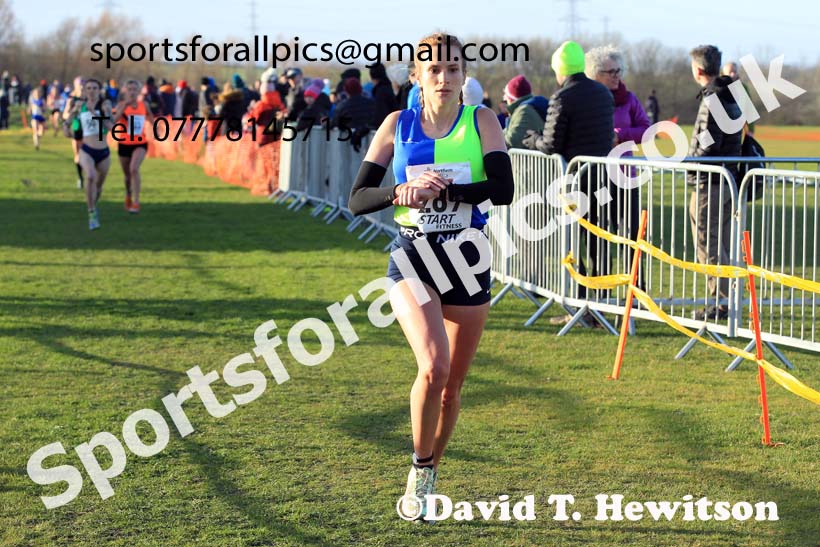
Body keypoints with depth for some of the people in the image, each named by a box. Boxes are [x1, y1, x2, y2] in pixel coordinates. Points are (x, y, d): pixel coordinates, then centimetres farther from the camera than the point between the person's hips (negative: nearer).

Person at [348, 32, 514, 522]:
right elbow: (357, 199, 0)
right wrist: (402, 192, -19)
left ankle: (430, 473, 33)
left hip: (467, 260, 1)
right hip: (412, 260, -1)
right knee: (433, 366, -23)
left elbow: (502, 190, -15)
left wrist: (438, 190, -23)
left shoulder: (481, 121, 0)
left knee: (451, 385, 9)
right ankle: (420, 468, -2)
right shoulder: (398, 125, 2)